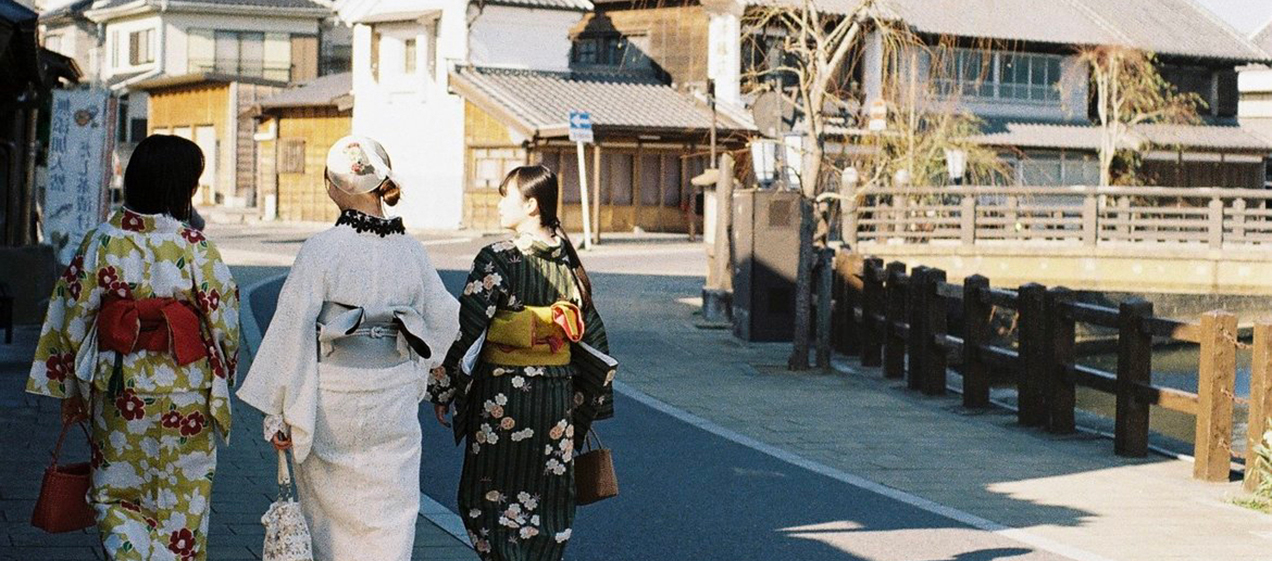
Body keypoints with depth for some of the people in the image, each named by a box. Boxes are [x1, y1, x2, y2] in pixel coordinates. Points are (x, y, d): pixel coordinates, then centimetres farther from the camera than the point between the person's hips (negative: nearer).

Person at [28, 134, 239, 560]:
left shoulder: (101, 242, -4)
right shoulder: (195, 248, -11)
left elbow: (73, 321, -1)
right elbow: (224, 323, -6)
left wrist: (73, 391, 10)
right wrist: (220, 380, 12)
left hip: (118, 394, 2)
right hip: (185, 396, -1)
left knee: (116, 496, 15)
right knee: (181, 505, 12)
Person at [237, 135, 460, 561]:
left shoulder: (322, 249, -14)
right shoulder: (411, 251, -1)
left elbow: (294, 330, -15)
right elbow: (445, 321, 10)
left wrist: (278, 412, -9)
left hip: (332, 400, -3)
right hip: (394, 402, 3)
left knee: (330, 511, 15)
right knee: (389, 515, 8)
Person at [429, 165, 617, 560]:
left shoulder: (497, 260, -13)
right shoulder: (568, 262, 3)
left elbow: (465, 329, -15)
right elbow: (592, 336, 8)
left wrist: (443, 391, -5)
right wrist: (583, 407, 16)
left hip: (501, 396, -5)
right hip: (556, 398, 5)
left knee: (493, 496, 7)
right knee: (547, 496, 14)